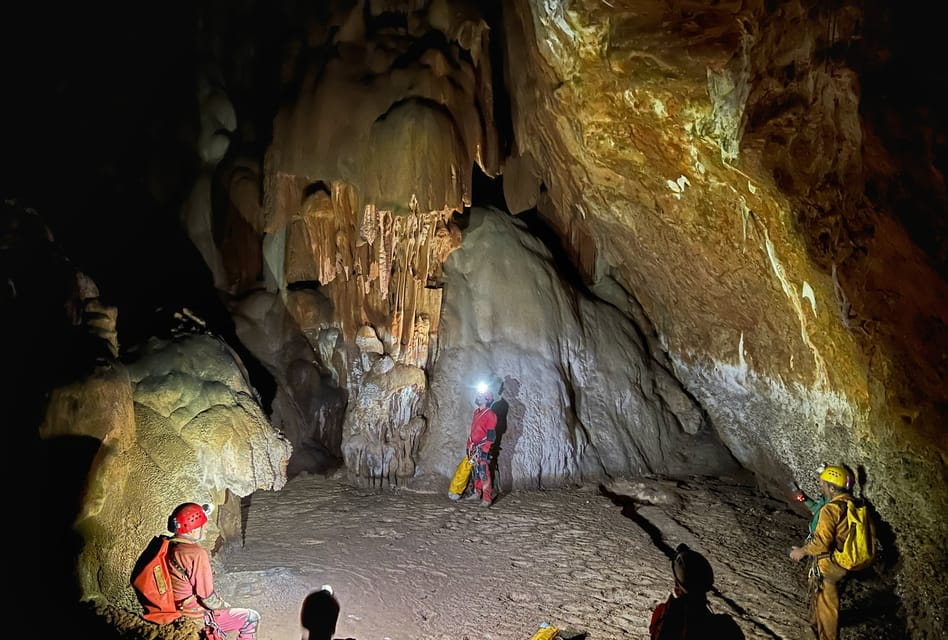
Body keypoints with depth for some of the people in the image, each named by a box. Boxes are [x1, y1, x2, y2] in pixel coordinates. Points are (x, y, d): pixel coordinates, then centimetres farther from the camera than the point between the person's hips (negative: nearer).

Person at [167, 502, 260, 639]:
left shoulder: (170, 548, -1)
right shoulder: (197, 554, -27)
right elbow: (207, 598, -23)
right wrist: (225, 606, -3)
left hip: (178, 612, 8)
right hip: (197, 617, -8)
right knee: (252, 618, 5)